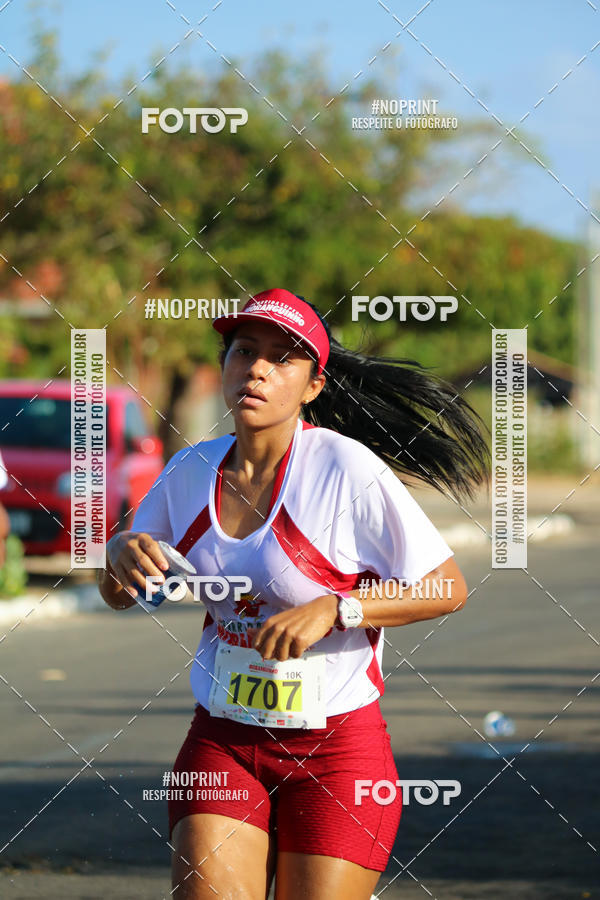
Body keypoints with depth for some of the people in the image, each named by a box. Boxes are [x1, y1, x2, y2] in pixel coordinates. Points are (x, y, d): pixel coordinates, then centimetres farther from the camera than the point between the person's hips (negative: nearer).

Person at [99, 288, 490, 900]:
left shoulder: (347, 469, -12)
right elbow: (117, 595, 15)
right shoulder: (190, 471, 3)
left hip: (338, 750, -4)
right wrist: (122, 553, -8)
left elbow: (447, 589, -11)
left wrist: (332, 610, -22)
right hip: (220, 744, 4)